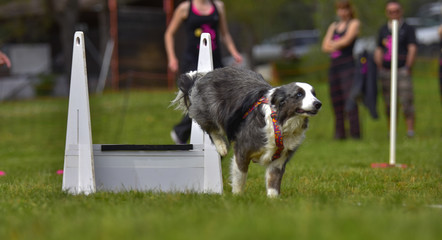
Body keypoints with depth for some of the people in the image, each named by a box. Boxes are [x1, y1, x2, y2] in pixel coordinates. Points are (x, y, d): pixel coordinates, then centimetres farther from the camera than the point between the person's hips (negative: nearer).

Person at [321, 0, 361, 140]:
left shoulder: (354, 23, 5)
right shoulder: (333, 26, 21)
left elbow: (347, 40, -9)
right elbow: (325, 46, 11)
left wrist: (332, 44, 5)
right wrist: (339, 45, -6)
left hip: (348, 65, -6)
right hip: (334, 65, 6)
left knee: (350, 99, -15)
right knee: (336, 100, 1)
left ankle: (355, 133, -17)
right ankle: (339, 133, 4)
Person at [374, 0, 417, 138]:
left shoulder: (408, 29, 4)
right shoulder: (383, 30, 17)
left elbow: (412, 49, -3)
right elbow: (378, 50, 18)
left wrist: (408, 68, -10)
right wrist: (379, 68, 7)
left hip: (402, 70, -4)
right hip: (386, 71, 4)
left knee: (406, 101, -12)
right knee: (389, 104, 5)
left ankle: (410, 130, -13)